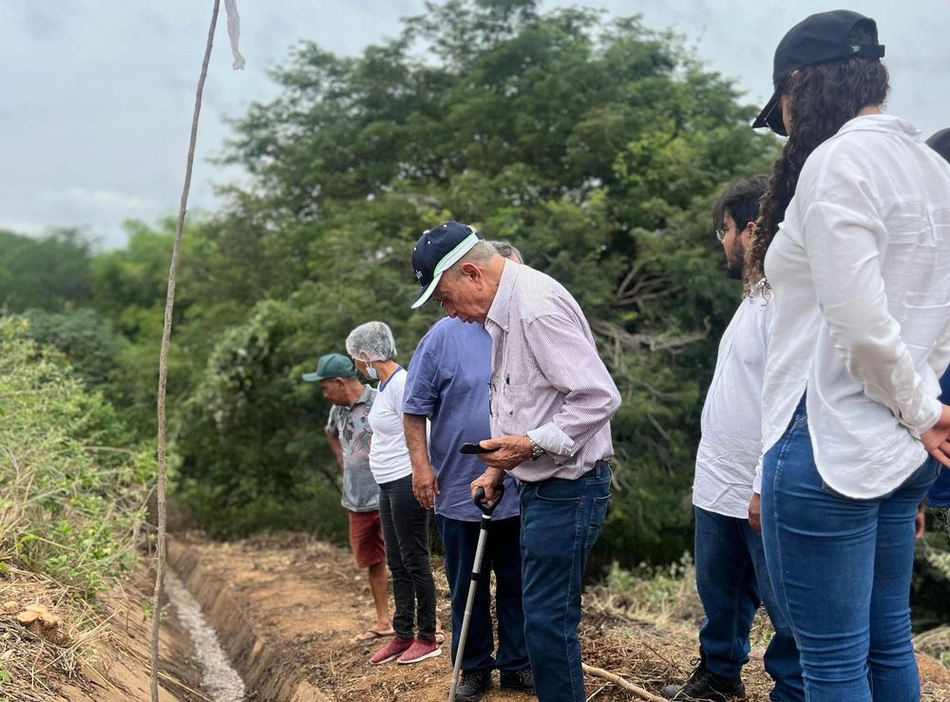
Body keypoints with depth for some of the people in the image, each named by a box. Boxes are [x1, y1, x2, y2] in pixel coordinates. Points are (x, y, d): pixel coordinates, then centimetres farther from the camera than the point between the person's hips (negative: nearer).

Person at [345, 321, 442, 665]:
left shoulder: (401, 383, -18)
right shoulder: (385, 384, 12)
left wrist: (418, 480, -18)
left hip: (406, 483, -10)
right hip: (389, 485, 10)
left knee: (414, 561, -1)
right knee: (397, 562, 14)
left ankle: (427, 638, 9)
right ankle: (403, 635, 23)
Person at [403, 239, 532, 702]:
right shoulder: (445, 336, -5)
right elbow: (415, 409, -3)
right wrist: (421, 466, -9)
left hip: (519, 493, 2)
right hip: (459, 492, -2)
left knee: (517, 586, 11)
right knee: (467, 588, 10)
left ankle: (516, 664, 25)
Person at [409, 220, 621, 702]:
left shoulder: (539, 307, -20)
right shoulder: (503, 312, 12)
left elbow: (599, 397, -24)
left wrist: (532, 444, -23)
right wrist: (498, 467, 15)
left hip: (567, 487, -10)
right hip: (539, 485, 10)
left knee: (547, 620, -6)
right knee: (545, 616, 15)